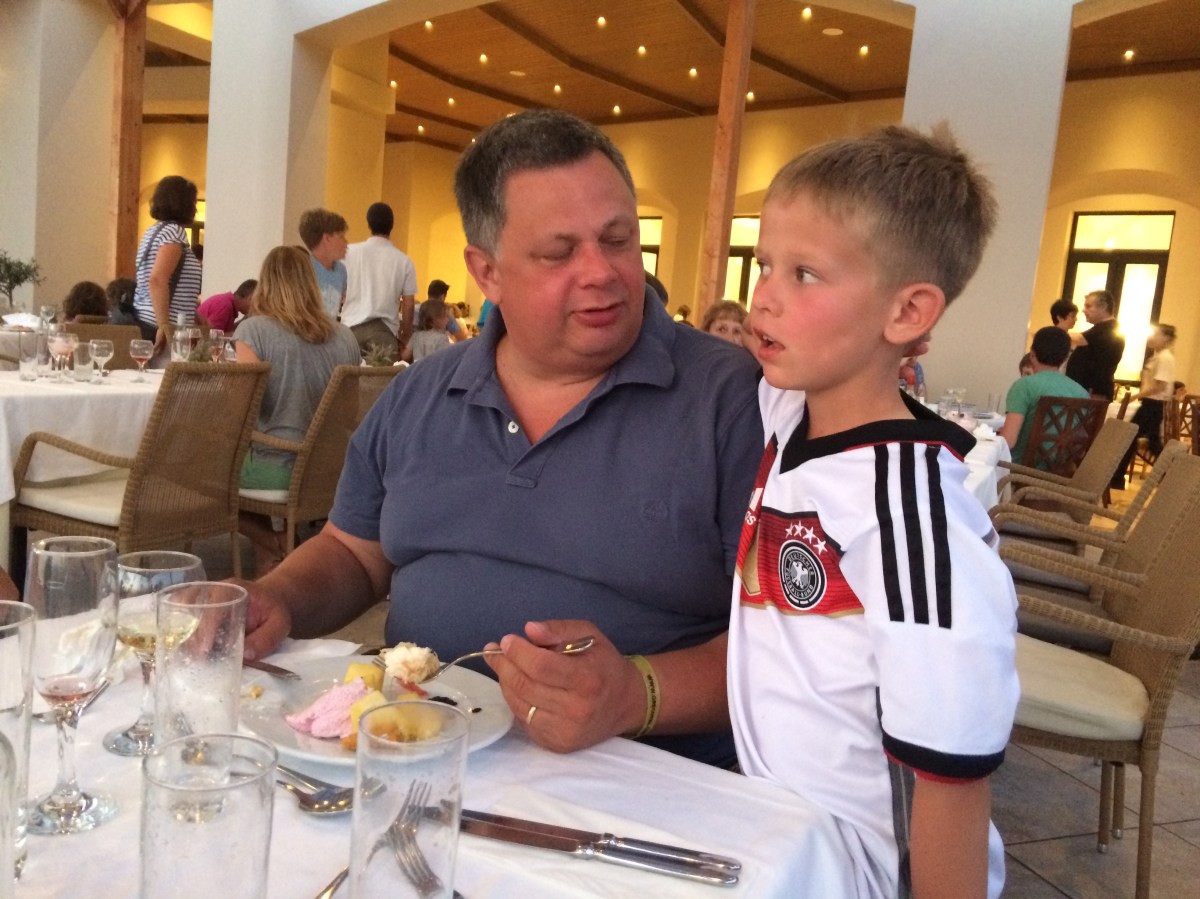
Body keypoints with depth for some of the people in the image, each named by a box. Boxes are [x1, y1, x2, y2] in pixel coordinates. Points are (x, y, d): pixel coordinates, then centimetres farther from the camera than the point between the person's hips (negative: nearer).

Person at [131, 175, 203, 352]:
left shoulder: (153, 231, 19)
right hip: (156, 326, -9)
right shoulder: (174, 231, -9)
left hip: (143, 319, 9)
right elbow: (157, 280, -22)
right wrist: (164, 326, -26)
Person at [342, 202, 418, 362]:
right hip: (384, 330, -1)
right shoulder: (404, 262, 2)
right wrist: (405, 337, 15)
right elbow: (408, 305, 4)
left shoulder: (350, 252, 3)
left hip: (351, 326, 1)